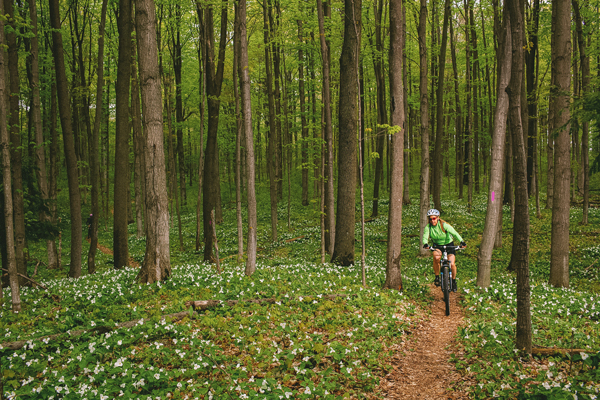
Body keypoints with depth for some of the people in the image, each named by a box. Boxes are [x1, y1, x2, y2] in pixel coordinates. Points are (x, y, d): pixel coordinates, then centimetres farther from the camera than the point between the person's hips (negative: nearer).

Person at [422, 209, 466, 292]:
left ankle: (454, 280, 13)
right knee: (436, 257, -32)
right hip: (437, 245, 1)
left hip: (448, 244, -1)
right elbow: (425, 237, -29)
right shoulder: (428, 227, -16)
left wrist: (462, 242, -48)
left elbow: (454, 233, -32)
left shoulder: (444, 225, -23)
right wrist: (425, 244, -52)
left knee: (452, 264, -16)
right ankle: (437, 276, -11)